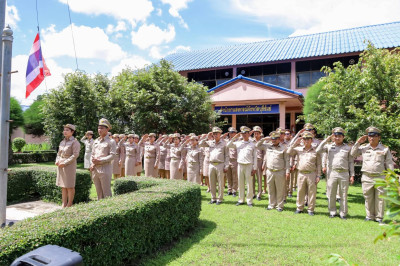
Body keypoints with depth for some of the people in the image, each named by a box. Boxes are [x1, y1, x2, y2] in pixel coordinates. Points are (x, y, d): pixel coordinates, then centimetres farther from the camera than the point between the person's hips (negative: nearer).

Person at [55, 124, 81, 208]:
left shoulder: (74, 142, -8)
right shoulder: (62, 142, 14)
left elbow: (75, 155, -16)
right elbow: (59, 153, 20)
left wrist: (65, 163, -19)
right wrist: (57, 161, 1)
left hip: (69, 165, -7)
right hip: (61, 166, 7)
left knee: (70, 186, 0)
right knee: (63, 186, 11)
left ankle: (69, 204, 10)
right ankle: (64, 204, 19)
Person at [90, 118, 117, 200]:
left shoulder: (111, 141, -5)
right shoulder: (96, 141, 15)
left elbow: (112, 155, -12)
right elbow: (93, 154, 18)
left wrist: (99, 161, -17)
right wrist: (92, 164, 1)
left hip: (105, 168, -6)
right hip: (95, 169, 6)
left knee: (106, 192, -2)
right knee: (98, 191, 13)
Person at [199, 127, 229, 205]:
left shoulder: (224, 143, 2)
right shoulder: (210, 143, 11)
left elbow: (227, 155, 1)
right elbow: (200, 144, 9)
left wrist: (226, 166, -5)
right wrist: (207, 136, 5)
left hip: (220, 165, -4)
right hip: (211, 165, 4)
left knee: (220, 183, 1)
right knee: (212, 183, 9)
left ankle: (220, 199, 11)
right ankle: (213, 198, 19)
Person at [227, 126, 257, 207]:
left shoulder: (252, 144, 3)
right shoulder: (238, 143, 10)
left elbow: (255, 157, 2)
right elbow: (228, 145, 6)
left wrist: (254, 168, -4)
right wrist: (235, 137, 1)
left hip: (249, 166, -3)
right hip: (240, 165, 3)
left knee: (249, 184, 1)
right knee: (240, 183, 9)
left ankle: (249, 201, 10)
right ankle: (241, 200, 19)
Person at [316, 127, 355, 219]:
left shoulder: (348, 148, 9)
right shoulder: (329, 146, 8)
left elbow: (351, 162, 10)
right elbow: (318, 150, -7)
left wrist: (352, 175, 4)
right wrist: (327, 139, -7)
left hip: (344, 174, 0)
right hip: (332, 173, 0)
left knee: (343, 195, 6)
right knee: (331, 194, 7)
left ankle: (343, 213, 18)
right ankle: (332, 212, 19)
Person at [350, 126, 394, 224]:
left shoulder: (385, 149, 4)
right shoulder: (363, 148, 8)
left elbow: (389, 165, 6)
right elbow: (353, 154, 10)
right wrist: (358, 142, 3)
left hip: (380, 178, -1)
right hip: (366, 178, 1)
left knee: (380, 199, 4)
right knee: (368, 198, 8)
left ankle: (379, 217, 16)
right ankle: (370, 216, 21)